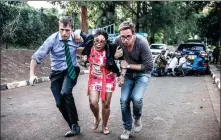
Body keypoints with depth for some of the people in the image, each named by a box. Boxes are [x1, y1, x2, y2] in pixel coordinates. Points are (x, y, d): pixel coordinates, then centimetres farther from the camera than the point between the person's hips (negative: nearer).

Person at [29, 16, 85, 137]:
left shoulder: (76, 38, -12)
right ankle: (73, 127, 22)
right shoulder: (52, 39, -17)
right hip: (57, 73, 1)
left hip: (71, 71, -1)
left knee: (66, 92, -28)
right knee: (60, 103, 1)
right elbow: (37, 57, -14)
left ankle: (75, 125, -14)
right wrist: (32, 74, -24)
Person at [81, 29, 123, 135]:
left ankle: (104, 126, 32)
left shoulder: (110, 49, -24)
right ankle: (97, 118, 24)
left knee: (106, 104, 7)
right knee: (93, 102, -10)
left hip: (108, 79, -2)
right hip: (94, 79, 2)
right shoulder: (89, 47, -16)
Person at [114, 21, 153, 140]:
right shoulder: (118, 41, -21)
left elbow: (149, 66, -24)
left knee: (136, 98, -21)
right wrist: (122, 74, -16)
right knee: (124, 100, -4)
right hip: (128, 74, 3)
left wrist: (129, 65, -22)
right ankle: (127, 128, 16)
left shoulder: (142, 43, -30)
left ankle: (137, 118, 13)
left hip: (142, 73, -3)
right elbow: (121, 59, -4)